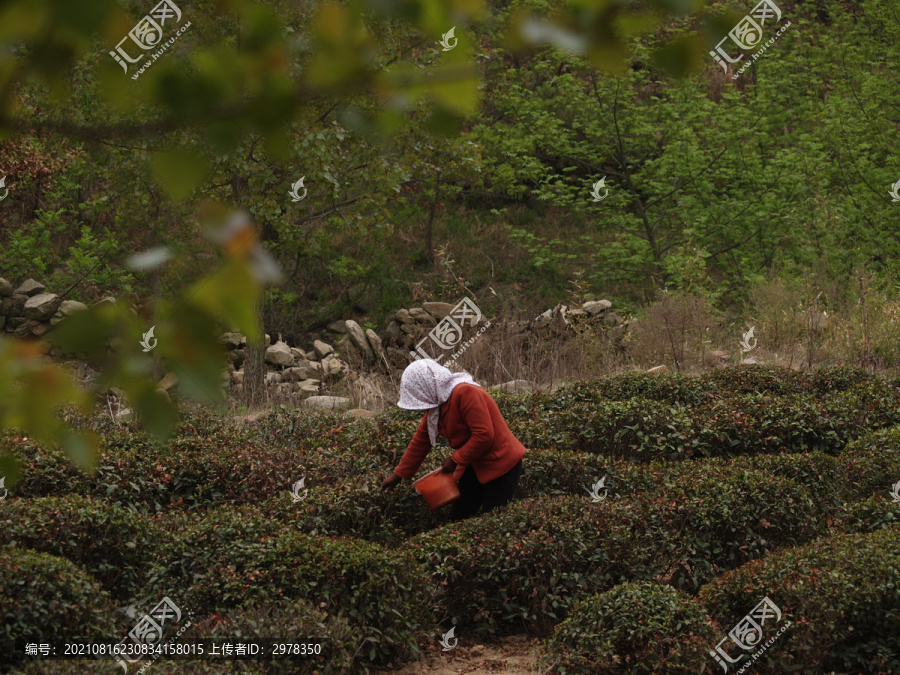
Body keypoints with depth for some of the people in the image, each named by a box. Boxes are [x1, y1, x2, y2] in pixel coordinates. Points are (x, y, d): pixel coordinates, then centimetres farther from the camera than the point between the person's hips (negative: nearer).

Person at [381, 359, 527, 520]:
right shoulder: (436, 405, 6)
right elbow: (421, 440, 15)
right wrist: (398, 474, 16)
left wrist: (456, 460, -18)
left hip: (500, 465, -10)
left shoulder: (466, 393, -24)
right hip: (475, 466, 10)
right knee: (458, 518, 8)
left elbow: (484, 435, -29)